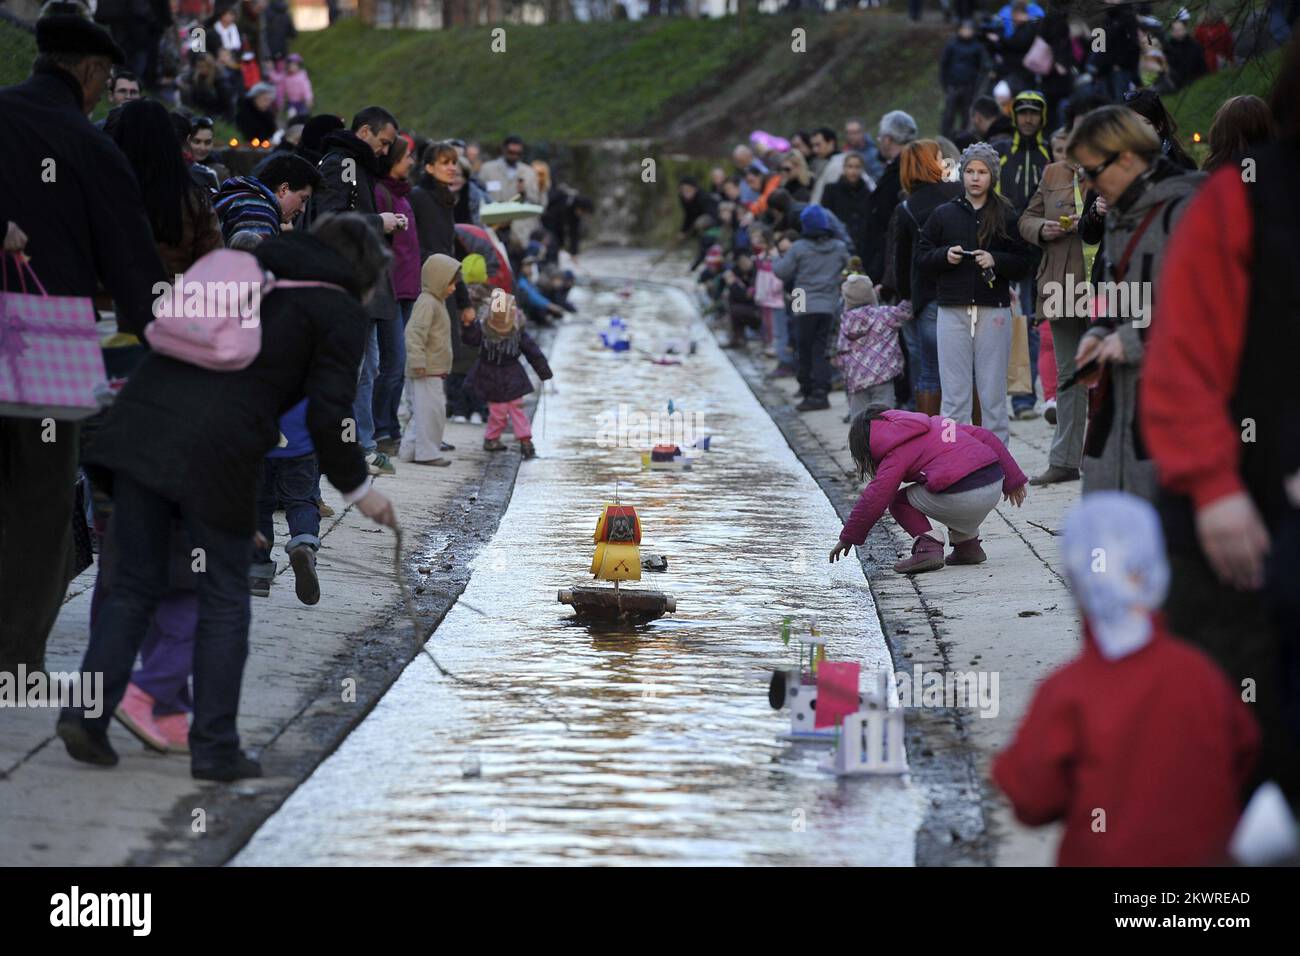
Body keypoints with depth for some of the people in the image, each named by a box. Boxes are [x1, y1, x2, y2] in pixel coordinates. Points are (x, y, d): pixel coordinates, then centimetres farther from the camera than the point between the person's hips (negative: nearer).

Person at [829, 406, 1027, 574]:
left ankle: (927, 546, -6)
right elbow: (985, 437, 21)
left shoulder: (897, 454, 4)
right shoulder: (935, 423, 25)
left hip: (960, 498, -7)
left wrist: (847, 538, 8)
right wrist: (1012, 479, 25)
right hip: (995, 487, 7)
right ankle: (967, 543, 24)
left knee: (898, 502, 13)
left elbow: (874, 500, -1)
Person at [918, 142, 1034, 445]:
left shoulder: (1006, 216, 6)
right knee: (954, 394, 0)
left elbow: (1022, 263, 5)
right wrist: (944, 256, -9)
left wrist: (995, 260, -12)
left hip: (994, 310, -1)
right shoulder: (944, 214, 9)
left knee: (993, 392, 2)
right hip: (953, 310, 1)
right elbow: (921, 257, 10)